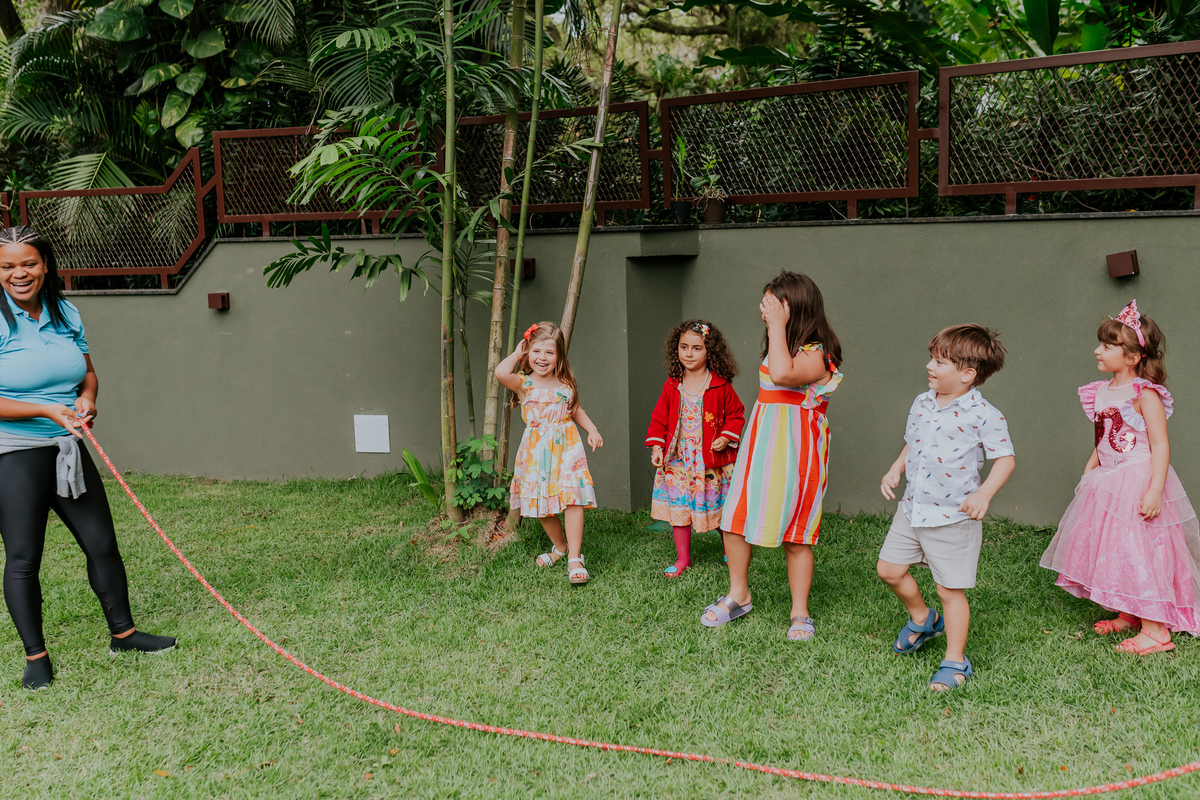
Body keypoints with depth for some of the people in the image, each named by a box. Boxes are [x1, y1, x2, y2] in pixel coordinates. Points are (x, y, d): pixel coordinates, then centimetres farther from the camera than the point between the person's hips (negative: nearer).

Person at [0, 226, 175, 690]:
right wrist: (47, 411, -21)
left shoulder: (65, 314, 6)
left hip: (68, 449, 6)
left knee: (102, 543, 10)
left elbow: (88, 372, 17)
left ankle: (123, 633, 24)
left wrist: (86, 399, -4)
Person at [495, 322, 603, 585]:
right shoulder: (523, 383, -5)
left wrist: (592, 430, 7)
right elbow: (501, 372, -27)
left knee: (572, 499, -10)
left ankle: (574, 559, -5)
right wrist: (517, 353, -10)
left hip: (566, 447, 0)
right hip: (537, 452, 0)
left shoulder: (565, 384, 5)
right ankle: (560, 546, 36)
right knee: (542, 503, 10)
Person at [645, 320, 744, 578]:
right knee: (678, 507, 6)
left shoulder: (721, 385, -6)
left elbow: (736, 414, 3)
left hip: (713, 459, -2)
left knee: (722, 507, 8)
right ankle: (683, 558, 21)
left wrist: (726, 437, -11)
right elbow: (659, 418, 9)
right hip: (678, 459, 3)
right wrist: (656, 446, -1)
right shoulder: (672, 385, 2)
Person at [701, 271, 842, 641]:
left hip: (795, 451, -8)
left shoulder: (816, 354, -16)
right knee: (733, 521, 5)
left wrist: (778, 326, -28)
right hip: (760, 445, 8)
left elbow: (783, 375, -36)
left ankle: (800, 613, 16)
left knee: (795, 535, 1)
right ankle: (738, 595, 24)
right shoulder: (779, 348, 14)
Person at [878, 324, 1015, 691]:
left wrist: (984, 494, -25)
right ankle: (922, 619, 41)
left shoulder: (983, 415, -15)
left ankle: (955, 661, 19)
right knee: (889, 569, 13)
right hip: (911, 509, 7)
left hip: (953, 517, -7)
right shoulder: (921, 403, 5)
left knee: (951, 590, 2)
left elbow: (1005, 458, -12)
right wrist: (895, 470, 5)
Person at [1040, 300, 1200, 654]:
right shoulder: (1103, 392, 7)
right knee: (1113, 549, 14)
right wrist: (1088, 472, 16)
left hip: (1137, 483, -8)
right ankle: (1129, 615, 29)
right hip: (1109, 483, 8)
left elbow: (1160, 445, -18)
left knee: (1139, 552, -5)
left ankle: (1156, 629, 5)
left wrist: (1155, 490, -24)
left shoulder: (1145, 394, -15)